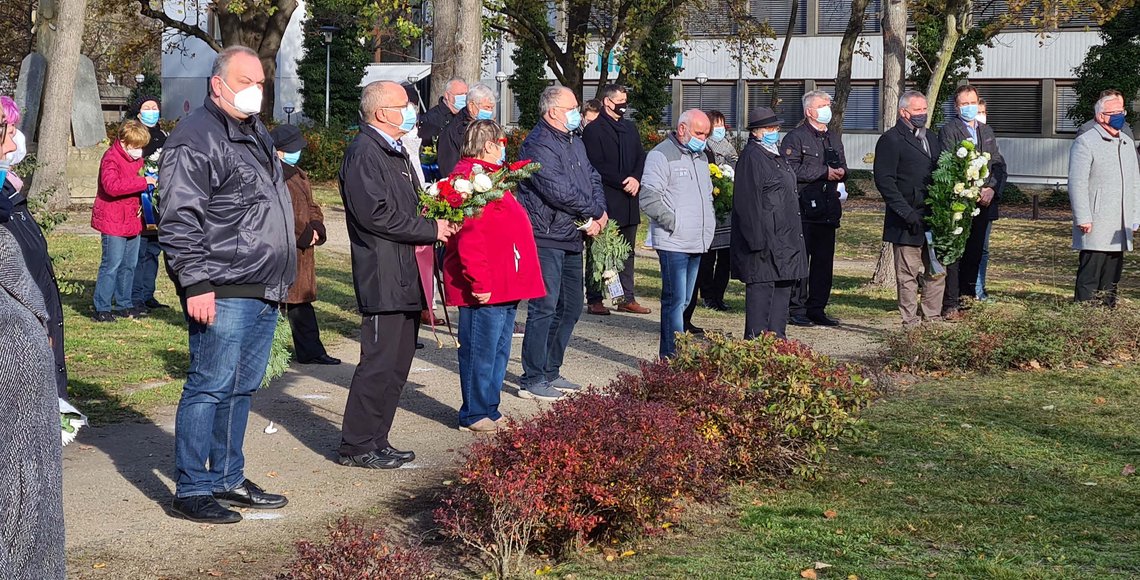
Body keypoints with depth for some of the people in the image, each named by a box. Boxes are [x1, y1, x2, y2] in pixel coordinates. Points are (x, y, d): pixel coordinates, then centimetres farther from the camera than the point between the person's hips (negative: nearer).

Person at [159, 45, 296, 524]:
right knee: (210, 387, -5)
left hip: (264, 294, 9)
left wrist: (281, 278, 25)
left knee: (241, 389, 15)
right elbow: (178, 220, -17)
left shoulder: (257, 135, 19)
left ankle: (227, 479, 25)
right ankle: (191, 491, 2)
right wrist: (196, 285, -21)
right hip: (224, 295, -9)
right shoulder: (197, 139, -11)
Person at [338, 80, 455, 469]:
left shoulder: (396, 152, 20)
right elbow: (376, 214, -21)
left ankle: (376, 441, 21)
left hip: (405, 276, 10)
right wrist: (430, 229, -14)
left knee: (397, 364, 13)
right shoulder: (364, 153, -12)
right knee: (379, 363, -7)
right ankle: (356, 447, 1)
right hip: (383, 278, -10)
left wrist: (435, 227, 8)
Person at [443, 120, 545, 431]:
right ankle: (475, 415, 6)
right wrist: (480, 282, -25)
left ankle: (490, 411, 25)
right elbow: (469, 236, -23)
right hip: (485, 289, -11)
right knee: (480, 351, -3)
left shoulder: (490, 176, 20)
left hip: (504, 287, 11)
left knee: (498, 351, 16)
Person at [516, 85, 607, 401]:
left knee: (570, 308, 14)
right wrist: (594, 213, -9)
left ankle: (550, 372, 24)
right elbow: (559, 192, -21)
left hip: (572, 239, 10)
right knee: (544, 309, -8)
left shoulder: (574, 142, 18)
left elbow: (593, 180, 16)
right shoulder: (537, 144, -13)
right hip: (545, 240, -10)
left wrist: (598, 214, -4)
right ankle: (532, 380, -2)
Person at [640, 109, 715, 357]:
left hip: (698, 243, 8)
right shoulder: (662, 155, -8)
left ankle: (670, 354, 17)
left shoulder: (701, 157, 19)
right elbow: (649, 199, -16)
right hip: (673, 243, -8)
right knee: (675, 300, -10)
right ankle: (672, 358, -8)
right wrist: (674, 222, -14)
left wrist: (708, 224, 17)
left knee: (684, 301, 11)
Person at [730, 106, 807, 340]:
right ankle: (756, 339, -3)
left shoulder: (776, 155, 18)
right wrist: (759, 240, -23)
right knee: (761, 287, -7)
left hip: (784, 237, 10)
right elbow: (749, 203, -19)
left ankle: (777, 336, 20)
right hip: (765, 238, -10)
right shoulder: (751, 157, -13)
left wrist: (794, 234, 22)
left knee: (783, 286, 13)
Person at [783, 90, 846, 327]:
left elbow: (843, 168, 28)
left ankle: (817, 309, 14)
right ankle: (798, 310, 0)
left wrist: (841, 172, 3)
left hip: (828, 209, 7)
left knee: (824, 261, 7)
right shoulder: (795, 138, -4)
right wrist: (825, 172, -14)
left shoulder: (834, 139, 21)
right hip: (804, 208, -7)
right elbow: (792, 170, -15)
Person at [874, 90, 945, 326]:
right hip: (909, 222, -7)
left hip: (934, 217, 7)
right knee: (908, 275, 0)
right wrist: (907, 213, -18)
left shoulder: (931, 138, 18)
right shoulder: (891, 140, -6)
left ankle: (933, 318, 17)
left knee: (937, 271, 9)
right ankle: (910, 322, 6)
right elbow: (884, 180, -13)